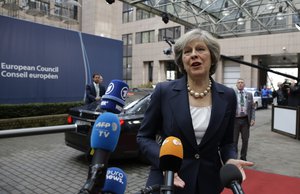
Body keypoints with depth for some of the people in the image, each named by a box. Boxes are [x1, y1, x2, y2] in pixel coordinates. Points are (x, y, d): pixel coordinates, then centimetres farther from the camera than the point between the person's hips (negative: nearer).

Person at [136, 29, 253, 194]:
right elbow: (144, 136, -4)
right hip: (167, 180, -2)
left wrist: (230, 160, -13)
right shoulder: (164, 91, -10)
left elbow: (226, 142, 6)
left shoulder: (227, 96, -3)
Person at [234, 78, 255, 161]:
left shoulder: (249, 95, 8)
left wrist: (253, 118, -3)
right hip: (235, 120, -3)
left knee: (245, 140, 10)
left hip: (245, 120, 3)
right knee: (234, 140, 4)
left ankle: (243, 157, 24)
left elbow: (252, 108, 8)